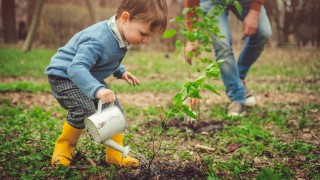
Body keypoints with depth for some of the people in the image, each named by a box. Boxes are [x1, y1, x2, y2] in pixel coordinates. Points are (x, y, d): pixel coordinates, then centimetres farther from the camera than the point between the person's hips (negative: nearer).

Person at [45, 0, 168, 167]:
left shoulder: (120, 36, -8)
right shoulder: (98, 40, -38)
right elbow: (76, 68, -47)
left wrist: (120, 72, 4)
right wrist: (97, 89, -59)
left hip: (88, 76, 9)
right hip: (64, 76, -9)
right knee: (85, 109, -26)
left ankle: (116, 154, 11)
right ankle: (63, 150, -1)